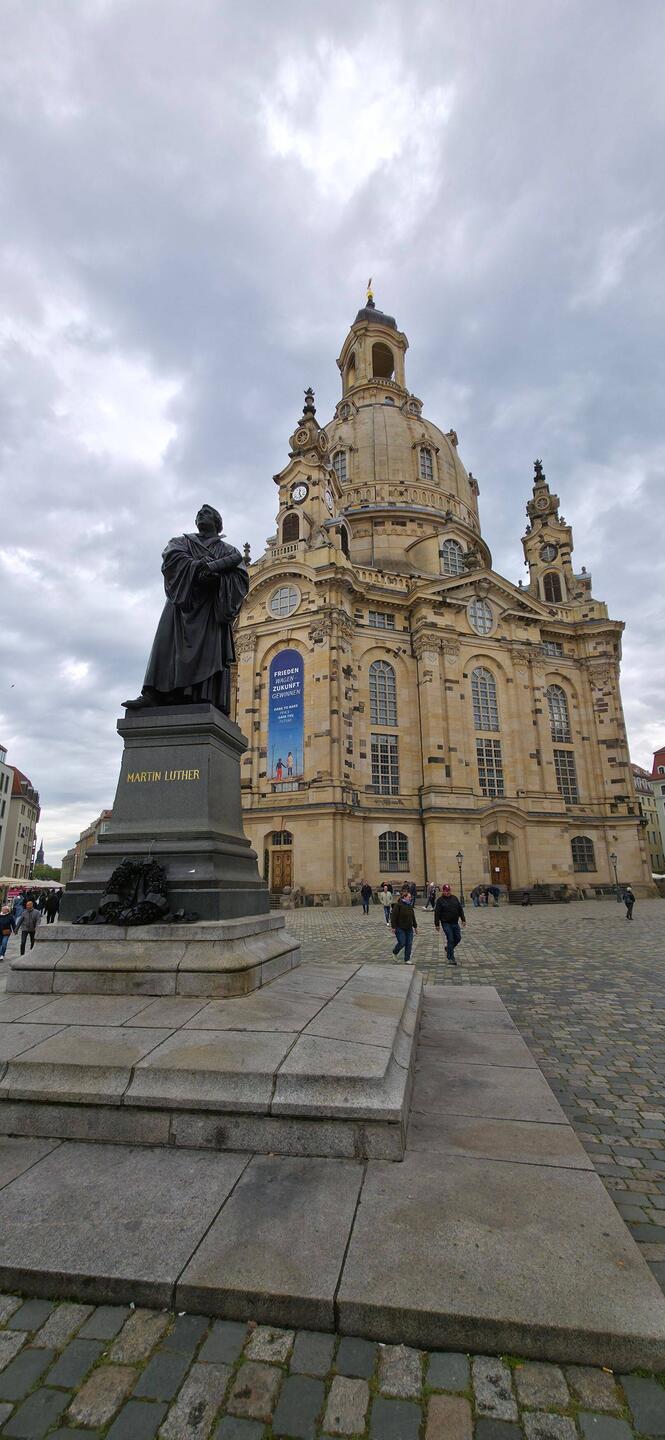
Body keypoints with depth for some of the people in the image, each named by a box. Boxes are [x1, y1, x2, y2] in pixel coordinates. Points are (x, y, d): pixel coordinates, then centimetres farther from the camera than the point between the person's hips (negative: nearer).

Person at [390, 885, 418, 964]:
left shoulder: (410, 905, 9)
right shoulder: (398, 905, -13)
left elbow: (413, 916, 19)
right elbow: (393, 916, -15)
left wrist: (415, 926, 19)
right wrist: (393, 927, -16)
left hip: (409, 928, 7)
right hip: (400, 928, -6)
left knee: (409, 944, 3)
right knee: (402, 943, -7)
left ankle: (407, 959, 14)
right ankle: (395, 953, 23)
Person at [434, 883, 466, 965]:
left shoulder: (455, 898, 9)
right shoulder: (440, 900, -5)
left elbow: (460, 909, 13)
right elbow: (437, 913, -6)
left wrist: (463, 919, 7)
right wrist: (437, 924, -8)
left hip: (455, 923, 5)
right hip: (446, 923, -5)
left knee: (458, 938, 6)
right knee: (450, 939, -7)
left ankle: (448, 948, 32)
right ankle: (450, 958, 3)